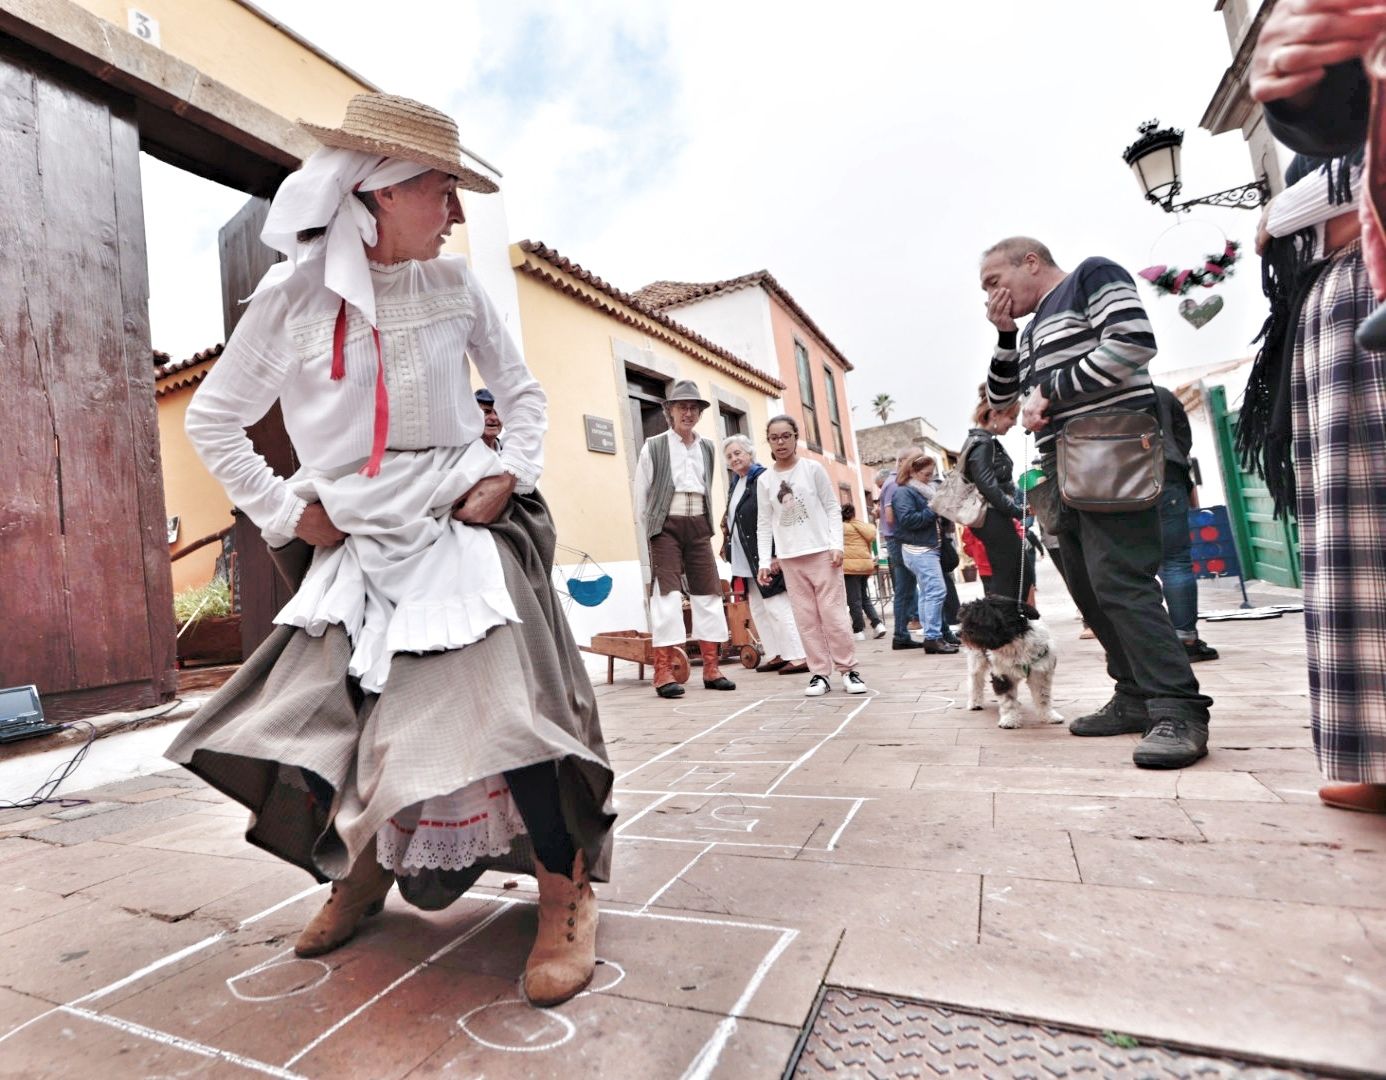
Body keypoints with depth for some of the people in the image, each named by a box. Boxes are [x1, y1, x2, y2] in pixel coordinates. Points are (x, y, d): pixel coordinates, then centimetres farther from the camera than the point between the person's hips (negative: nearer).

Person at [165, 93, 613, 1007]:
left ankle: (567, 893, 4)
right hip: (357, 550, 2)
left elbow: (524, 392, 13)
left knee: (509, 709, -16)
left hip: (465, 531, -1)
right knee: (305, 721, 3)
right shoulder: (292, 298, 1)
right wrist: (285, 511, 0)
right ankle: (366, 871, 32)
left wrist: (511, 473, -3)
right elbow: (212, 421, 9)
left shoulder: (455, 285, 4)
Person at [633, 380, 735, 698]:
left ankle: (711, 669, 10)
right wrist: (650, 534, 1)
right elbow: (641, 496, 2)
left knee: (708, 594, 3)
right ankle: (664, 672, -6)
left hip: (699, 525, 5)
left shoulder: (707, 448, 13)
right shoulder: (653, 447, 0)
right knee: (667, 594, -9)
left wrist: (704, 525, 14)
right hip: (666, 525, -5)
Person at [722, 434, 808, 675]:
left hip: (766, 556, -10)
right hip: (747, 559, 10)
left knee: (777, 606, -9)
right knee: (758, 609, 12)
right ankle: (777, 654, 21)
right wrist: (728, 527, 12)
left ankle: (799, 657, -3)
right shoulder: (736, 485, 16)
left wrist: (773, 556, -22)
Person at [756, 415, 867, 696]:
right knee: (806, 617, 1)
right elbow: (764, 524, 6)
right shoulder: (764, 480, 6)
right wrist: (764, 561, 0)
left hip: (822, 551, -2)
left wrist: (837, 545, -10)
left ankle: (849, 670, 8)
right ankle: (819, 673, 9)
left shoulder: (813, 469, 1)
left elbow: (832, 509, 1)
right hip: (789, 557, 2)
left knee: (833, 612, -2)